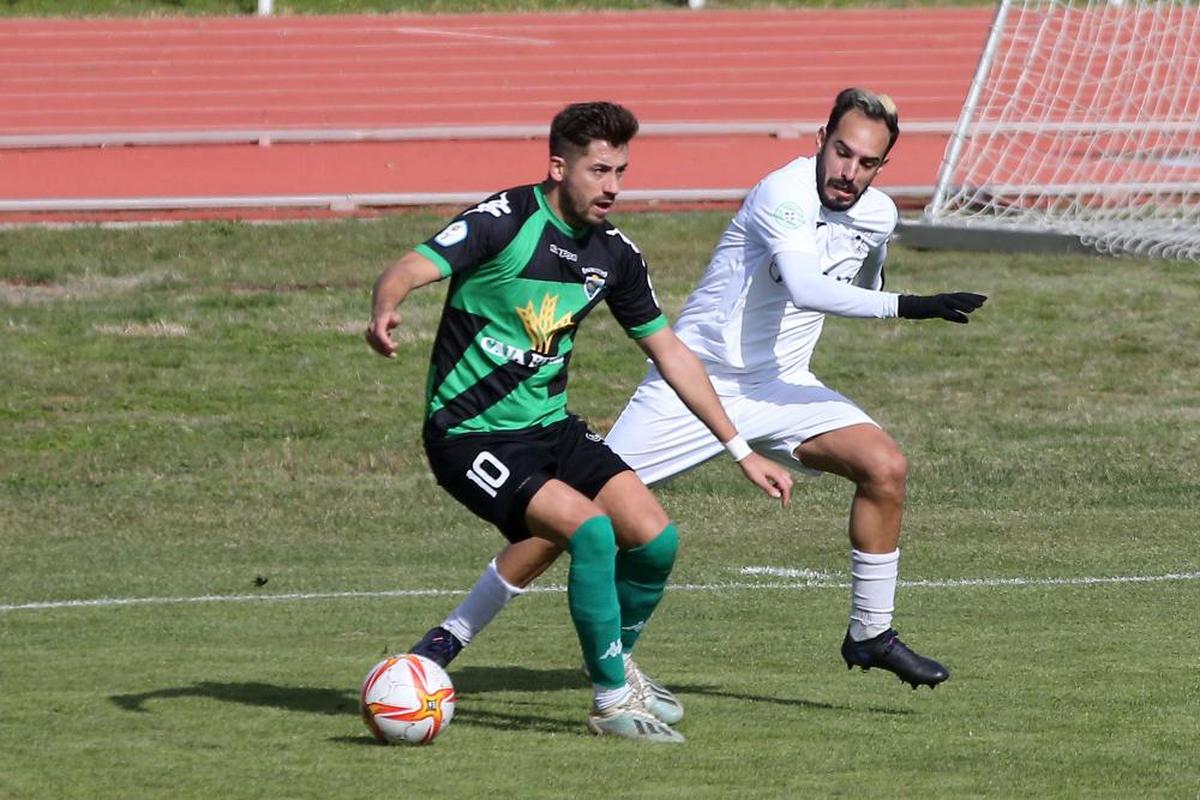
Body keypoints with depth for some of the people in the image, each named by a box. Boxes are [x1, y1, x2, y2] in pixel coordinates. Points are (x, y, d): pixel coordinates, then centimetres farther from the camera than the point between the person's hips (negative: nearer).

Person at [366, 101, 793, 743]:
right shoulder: (504, 222, -16)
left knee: (655, 539, -8)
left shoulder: (613, 254, 3)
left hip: (551, 426, 7)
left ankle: (616, 662, 21)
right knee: (592, 530, -25)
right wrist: (384, 312, -52)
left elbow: (669, 353, 13)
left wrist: (741, 451, 13)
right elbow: (407, 271, -27)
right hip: (469, 438, -7)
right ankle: (612, 702, -10)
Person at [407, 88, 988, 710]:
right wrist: (907, 306, -41)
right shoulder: (785, 194, -23)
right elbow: (804, 287, -39)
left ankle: (870, 635, 0)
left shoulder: (878, 216, 0)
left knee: (884, 466, -15)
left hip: (779, 387, 6)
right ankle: (453, 634, 5)